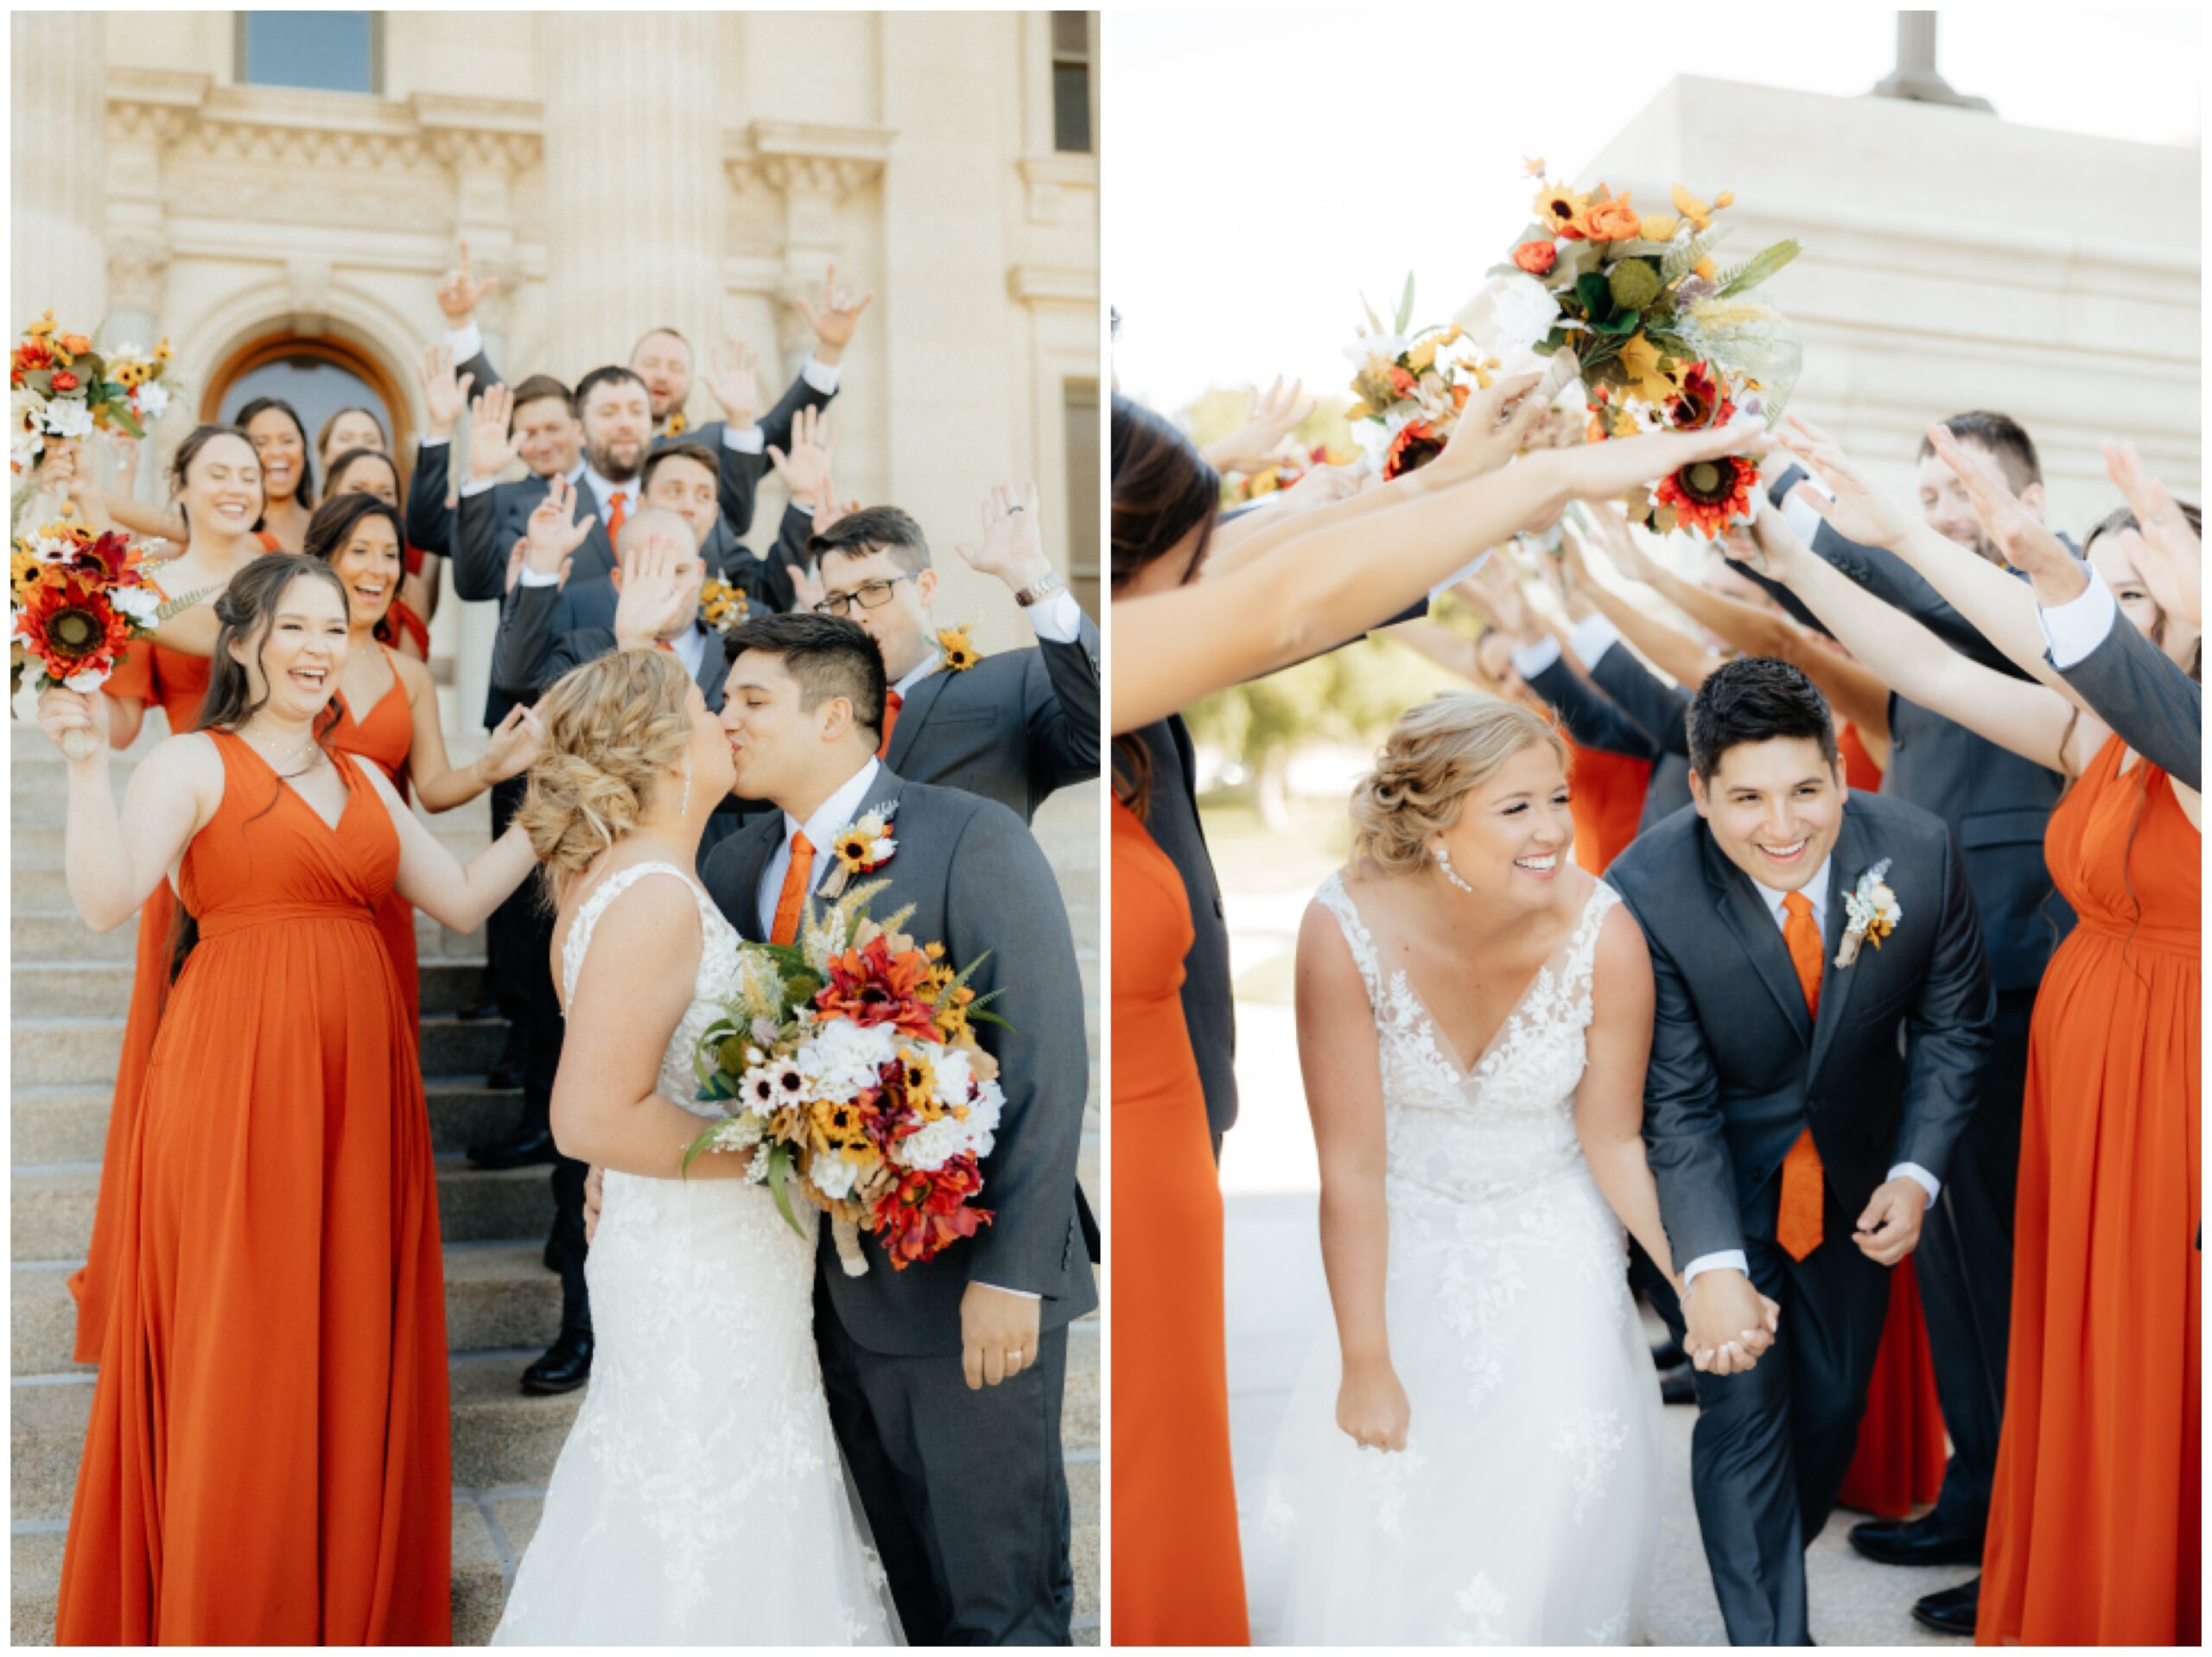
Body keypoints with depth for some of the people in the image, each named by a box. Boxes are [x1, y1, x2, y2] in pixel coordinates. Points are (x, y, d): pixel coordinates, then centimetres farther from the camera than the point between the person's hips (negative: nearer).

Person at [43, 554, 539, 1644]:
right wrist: (85, 762, -24)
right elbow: (106, 902, -15)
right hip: (237, 1074, -5)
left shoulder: (365, 780, 17)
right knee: (238, 1353, -1)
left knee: (354, 1346, 9)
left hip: (358, 1079, 6)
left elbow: (463, 901, 14)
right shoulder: (191, 764, -1)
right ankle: (222, 1617, 13)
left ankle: (353, 1608, 22)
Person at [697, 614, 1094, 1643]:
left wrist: (1010, 1275, -20)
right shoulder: (738, 867, 7)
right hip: (837, 1290, 6)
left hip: (967, 1290, -6)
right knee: (912, 1583, 19)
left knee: (1000, 1599, 5)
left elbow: (1046, 1065, -16)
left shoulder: (974, 841, -12)